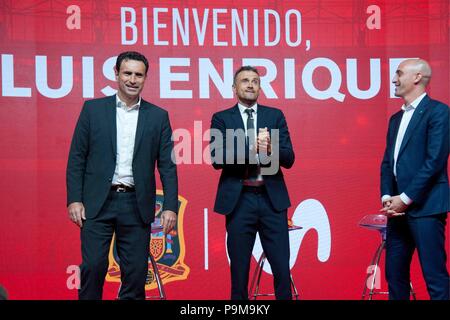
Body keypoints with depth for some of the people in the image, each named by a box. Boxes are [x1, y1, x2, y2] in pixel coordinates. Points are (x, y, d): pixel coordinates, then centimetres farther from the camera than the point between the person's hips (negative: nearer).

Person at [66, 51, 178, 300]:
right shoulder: (93, 109, 5)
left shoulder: (158, 116, 6)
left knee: (136, 270, 4)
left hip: (136, 205, 1)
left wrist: (170, 207, -3)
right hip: (98, 203, -1)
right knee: (93, 266, -4)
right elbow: (77, 158, 4)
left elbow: (167, 165, 4)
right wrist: (74, 199, -5)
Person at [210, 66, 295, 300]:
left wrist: (269, 149, -19)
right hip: (239, 200, -1)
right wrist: (253, 149, -20)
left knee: (282, 268, 2)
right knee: (239, 269, 7)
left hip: (272, 198, 1)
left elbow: (288, 158, 2)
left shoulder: (275, 116, 10)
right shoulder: (221, 119, 5)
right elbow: (217, 158, -9)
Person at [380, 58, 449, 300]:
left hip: (425, 206, -8)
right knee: (394, 274, 10)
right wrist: (387, 197, 1)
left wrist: (405, 198, -14)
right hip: (399, 207, 8)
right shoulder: (396, 118, 19)